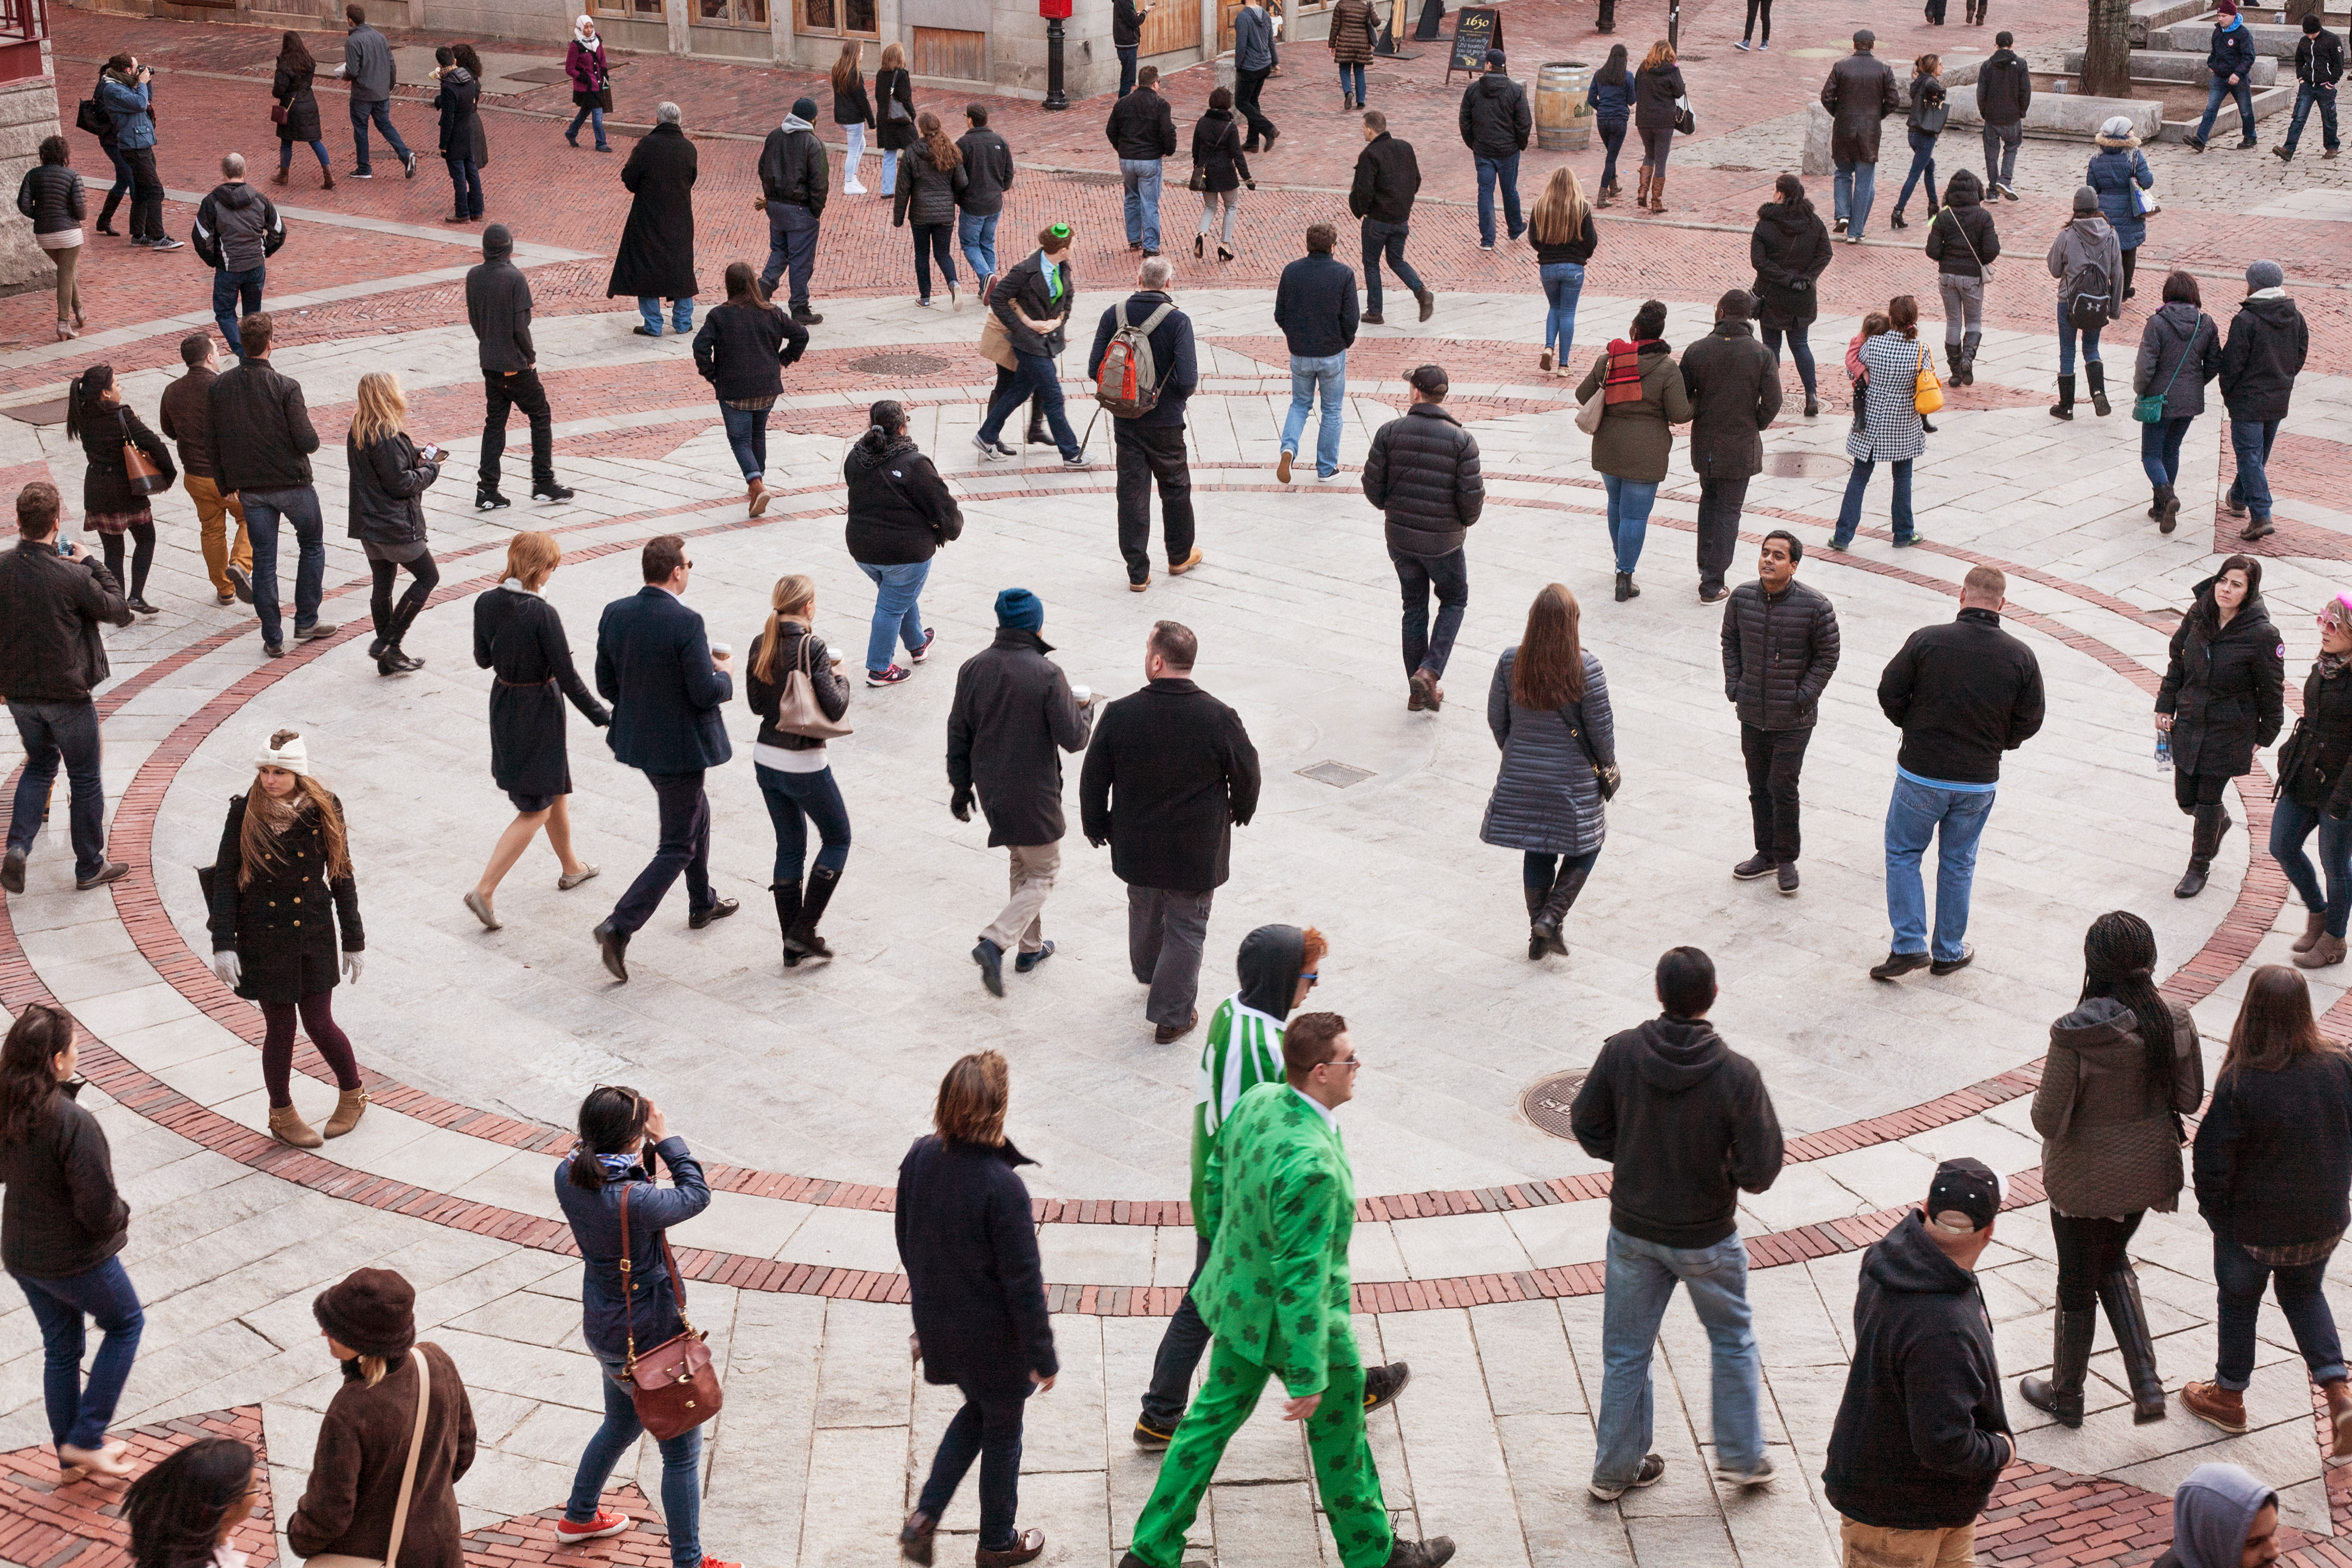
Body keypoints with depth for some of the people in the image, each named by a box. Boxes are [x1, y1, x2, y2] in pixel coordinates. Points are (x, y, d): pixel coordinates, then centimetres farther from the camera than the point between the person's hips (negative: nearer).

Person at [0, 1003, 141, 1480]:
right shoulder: (73, 1123, -32)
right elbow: (98, 1208, -30)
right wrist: (120, 1218, -7)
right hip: (76, 1258, -7)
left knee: (61, 1347, 23)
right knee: (126, 1324, 20)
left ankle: (70, 1459, 36)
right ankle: (84, 1440, 18)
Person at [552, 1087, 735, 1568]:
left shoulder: (568, 1176, -13)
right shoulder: (633, 1201, -35)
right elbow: (695, 1195, -18)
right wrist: (666, 1138, -11)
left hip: (603, 1326, 8)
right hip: (647, 1340, -8)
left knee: (621, 1425, 33)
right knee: (682, 1451, 12)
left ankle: (579, 1516, 52)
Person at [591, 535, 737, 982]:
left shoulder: (615, 614, -4)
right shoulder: (685, 623, -25)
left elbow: (607, 685, 2)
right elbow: (706, 693, -22)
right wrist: (724, 674, -1)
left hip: (637, 739, 8)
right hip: (679, 747, -8)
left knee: (695, 812, 30)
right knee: (677, 848, 3)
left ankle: (702, 903, 46)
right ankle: (619, 928, -7)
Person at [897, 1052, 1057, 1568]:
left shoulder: (919, 1158, -12)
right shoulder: (1001, 1186, -31)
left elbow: (906, 1240, 4)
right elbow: (1023, 1280, -22)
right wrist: (1042, 1355, -11)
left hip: (936, 1324, 6)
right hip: (991, 1334, -6)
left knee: (977, 1410, 29)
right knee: (1002, 1430, 18)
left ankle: (925, 1515, 21)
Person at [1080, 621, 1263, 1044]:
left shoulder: (1119, 715, -17)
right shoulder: (1220, 719, -20)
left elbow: (1092, 782, -6)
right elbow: (1246, 776, -6)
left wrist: (1096, 827, 12)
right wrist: (1240, 812, 17)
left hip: (1136, 846, 2)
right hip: (1197, 851, -2)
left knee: (1145, 911, 28)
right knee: (1186, 929, 12)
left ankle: (1148, 973, 53)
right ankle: (1170, 1016, 17)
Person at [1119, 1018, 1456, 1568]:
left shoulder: (1258, 1101, -11)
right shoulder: (1312, 1166, -37)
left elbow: (1215, 1178, 6)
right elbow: (1301, 1280, -31)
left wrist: (1224, 1251, 23)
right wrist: (1308, 1378, -23)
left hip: (1239, 1296, 8)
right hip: (1294, 1322, -8)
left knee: (1216, 1414, 22)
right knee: (1338, 1430, 17)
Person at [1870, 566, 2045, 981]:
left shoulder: (1926, 640, -14)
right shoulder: (2021, 657, -8)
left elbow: (1890, 694, -8)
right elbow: (2029, 723, 0)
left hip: (1921, 774, -2)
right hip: (1979, 782, 2)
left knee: (1902, 854, 14)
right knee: (1958, 864, 18)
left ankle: (1909, 944, 6)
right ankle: (1949, 952, 26)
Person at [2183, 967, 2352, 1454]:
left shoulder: (2239, 1084, -28)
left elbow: (2212, 1161, -21)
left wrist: (2215, 1213, -3)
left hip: (2253, 1225, -4)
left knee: (2239, 1301, 21)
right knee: (2304, 1294, 28)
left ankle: (2229, 1397, 39)